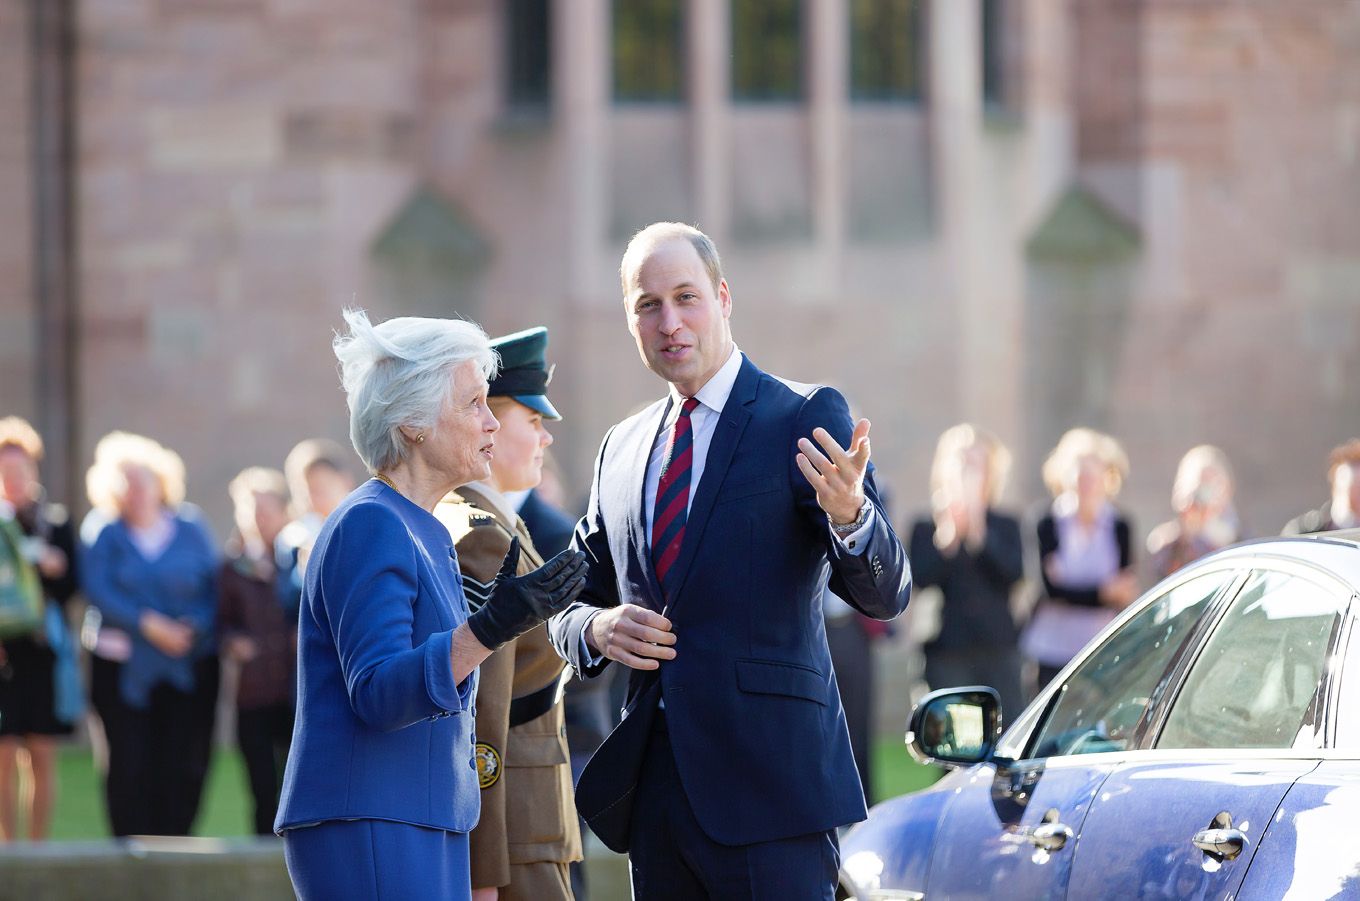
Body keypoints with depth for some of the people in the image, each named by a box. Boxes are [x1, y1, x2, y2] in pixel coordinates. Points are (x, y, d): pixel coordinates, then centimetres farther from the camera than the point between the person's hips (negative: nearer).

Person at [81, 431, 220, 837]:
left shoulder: (191, 529, 7)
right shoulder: (107, 536, 4)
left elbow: (213, 589, 6)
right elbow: (98, 591, -7)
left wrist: (196, 627, -14)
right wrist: (150, 625, -16)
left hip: (189, 667, 1)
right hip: (123, 668, -1)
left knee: (183, 765, -6)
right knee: (129, 765, -6)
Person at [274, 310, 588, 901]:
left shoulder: (423, 534, 18)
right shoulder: (368, 525, -13)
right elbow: (378, 692, -23)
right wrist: (490, 630, -33)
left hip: (425, 825, 10)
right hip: (367, 829, -10)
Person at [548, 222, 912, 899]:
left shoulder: (804, 419, 0)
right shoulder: (622, 449, 17)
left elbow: (883, 595, -8)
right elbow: (571, 607, 24)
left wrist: (848, 514, -30)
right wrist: (599, 629, -1)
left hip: (769, 780, -6)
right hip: (654, 787, 6)